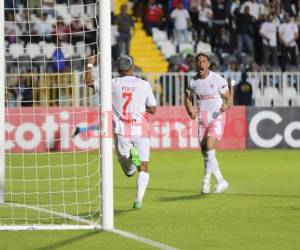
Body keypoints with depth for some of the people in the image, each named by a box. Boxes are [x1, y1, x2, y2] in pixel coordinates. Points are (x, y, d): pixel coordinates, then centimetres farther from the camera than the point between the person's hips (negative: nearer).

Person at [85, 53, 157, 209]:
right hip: (140, 131, -1)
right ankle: (139, 199, -15)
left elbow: (89, 82, 12)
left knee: (129, 171, 11)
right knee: (143, 168, 5)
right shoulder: (144, 85, 0)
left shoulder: (113, 84, 0)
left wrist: (90, 64, 23)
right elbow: (153, 110, 7)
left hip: (121, 132, 1)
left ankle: (131, 156, -23)